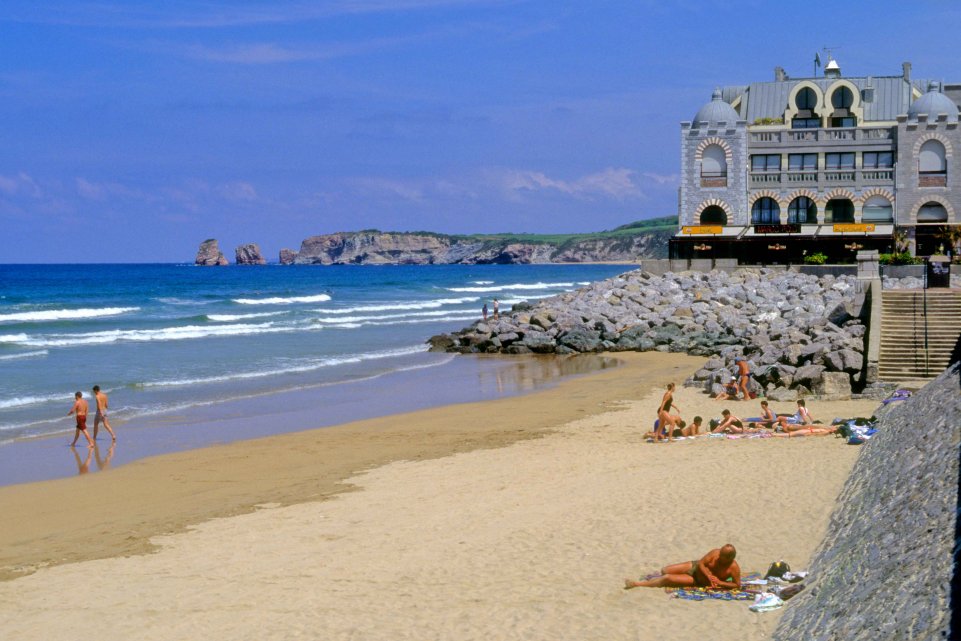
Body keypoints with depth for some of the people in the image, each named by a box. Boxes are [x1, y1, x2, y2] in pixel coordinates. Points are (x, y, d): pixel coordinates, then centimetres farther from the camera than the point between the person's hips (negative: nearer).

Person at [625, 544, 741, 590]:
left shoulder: (734, 568, -26)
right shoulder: (715, 553, -17)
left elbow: (737, 585, -20)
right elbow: (701, 563, -11)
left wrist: (719, 583, -29)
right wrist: (709, 576, -25)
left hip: (698, 582, -4)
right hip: (695, 567, 4)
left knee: (667, 579, -12)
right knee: (664, 570, -1)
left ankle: (637, 584, 0)